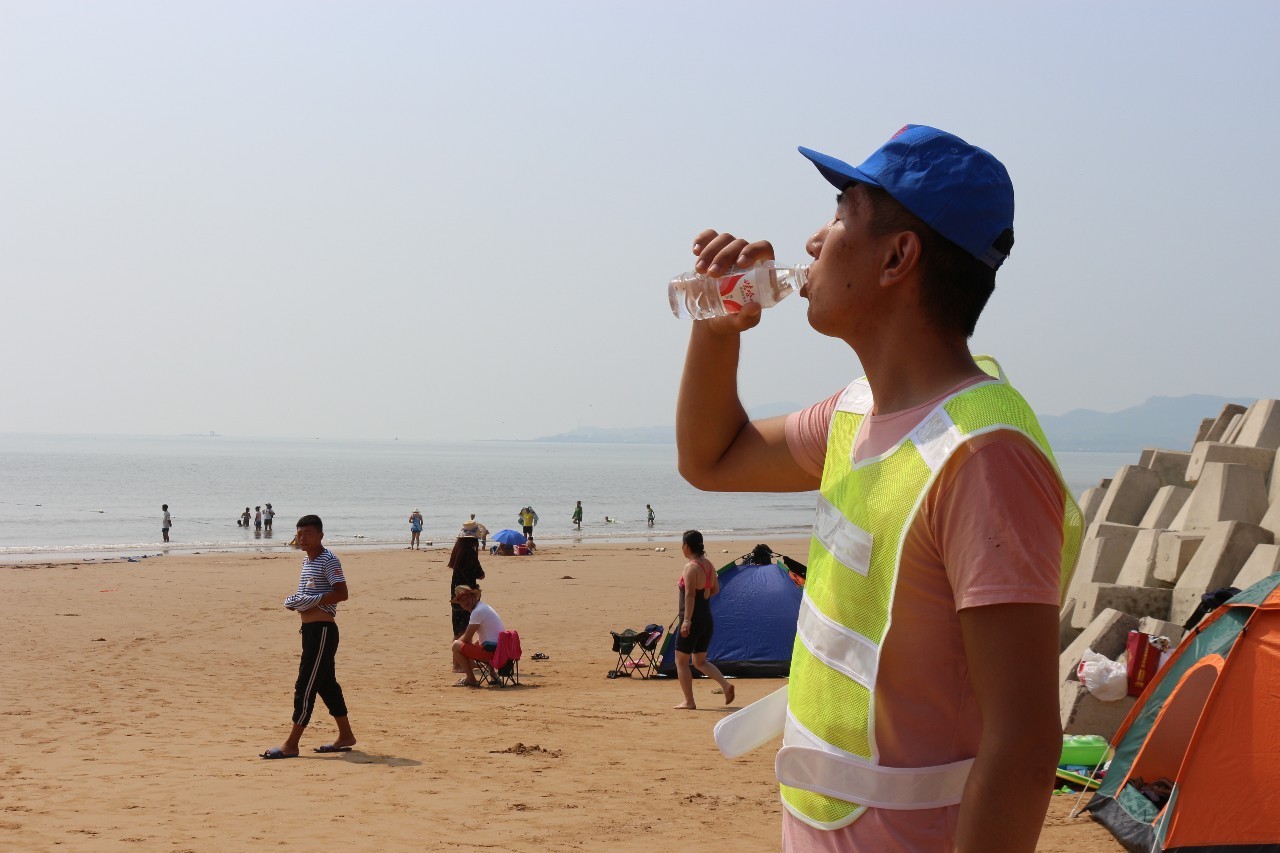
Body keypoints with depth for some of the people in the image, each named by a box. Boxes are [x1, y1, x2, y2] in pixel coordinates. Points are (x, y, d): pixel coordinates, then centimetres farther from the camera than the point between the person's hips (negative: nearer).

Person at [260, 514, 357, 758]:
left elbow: (342, 593, -20)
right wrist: (296, 602, 6)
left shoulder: (328, 560, -12)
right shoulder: (307, 561, 16)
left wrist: (314, 601, -24)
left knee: (306, 685, -9)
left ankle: (291, 744, -9)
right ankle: (345, 737, 23)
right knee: (326, 683, 14)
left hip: (323, 630, -10)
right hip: (310, 629, 10)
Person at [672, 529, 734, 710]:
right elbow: (715, 590, 17)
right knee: (700, 661, 18)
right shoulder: (709, 565, 8)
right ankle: (726, 685, -1)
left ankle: (689, 702, 8)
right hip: (707, 620, 8)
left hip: (693, 621, -8)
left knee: (681, 661, 6)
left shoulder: (690, 567, -17)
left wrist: (686, 620, -26)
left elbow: (689, 595, -24)